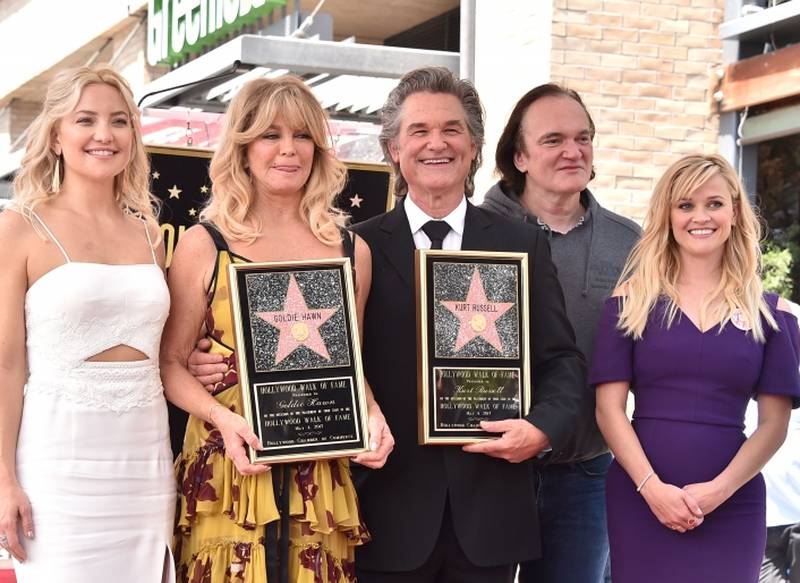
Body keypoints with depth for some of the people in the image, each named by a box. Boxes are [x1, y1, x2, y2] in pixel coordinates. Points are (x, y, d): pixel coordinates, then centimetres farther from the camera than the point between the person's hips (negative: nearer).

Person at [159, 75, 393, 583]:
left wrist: (371, 412, -2)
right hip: (228, 470, -2)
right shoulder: (204, 245, 1)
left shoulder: (351, 251, 10)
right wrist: (223, 418, -16)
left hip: (322, 478, 3)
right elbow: (170, 361, 1)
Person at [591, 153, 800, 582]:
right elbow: (609, 408, -1)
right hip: (639, 499, -1)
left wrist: (718, 490, -10)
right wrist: (651, 487, -13)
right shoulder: (632, 302, 3)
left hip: (731, 507, 1)